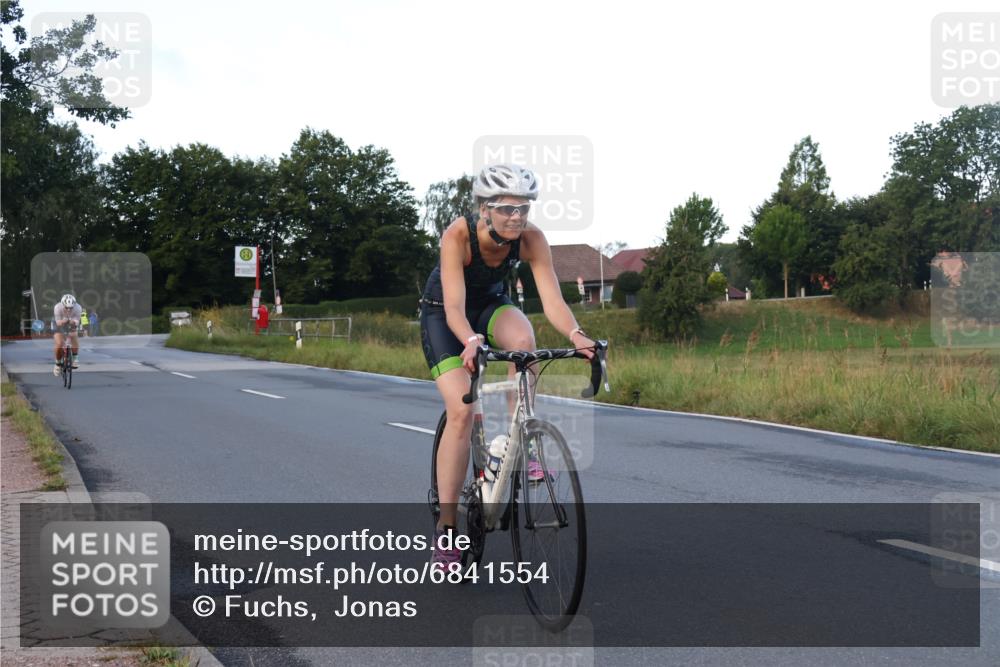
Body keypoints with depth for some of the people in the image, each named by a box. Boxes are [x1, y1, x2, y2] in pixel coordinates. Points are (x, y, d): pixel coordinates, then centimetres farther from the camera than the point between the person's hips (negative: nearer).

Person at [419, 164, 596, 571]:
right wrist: (471, 342, -62)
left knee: (523, 338, -34)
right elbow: (454, 306, -42)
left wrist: (576, 335, -53)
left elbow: (552, 300, -33)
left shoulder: (531, 239, -25)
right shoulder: (458, 235, -33)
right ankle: (446, 527, -8)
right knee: (461, 411, -18)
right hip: (442, 313, -3)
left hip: (491, 303, 3)